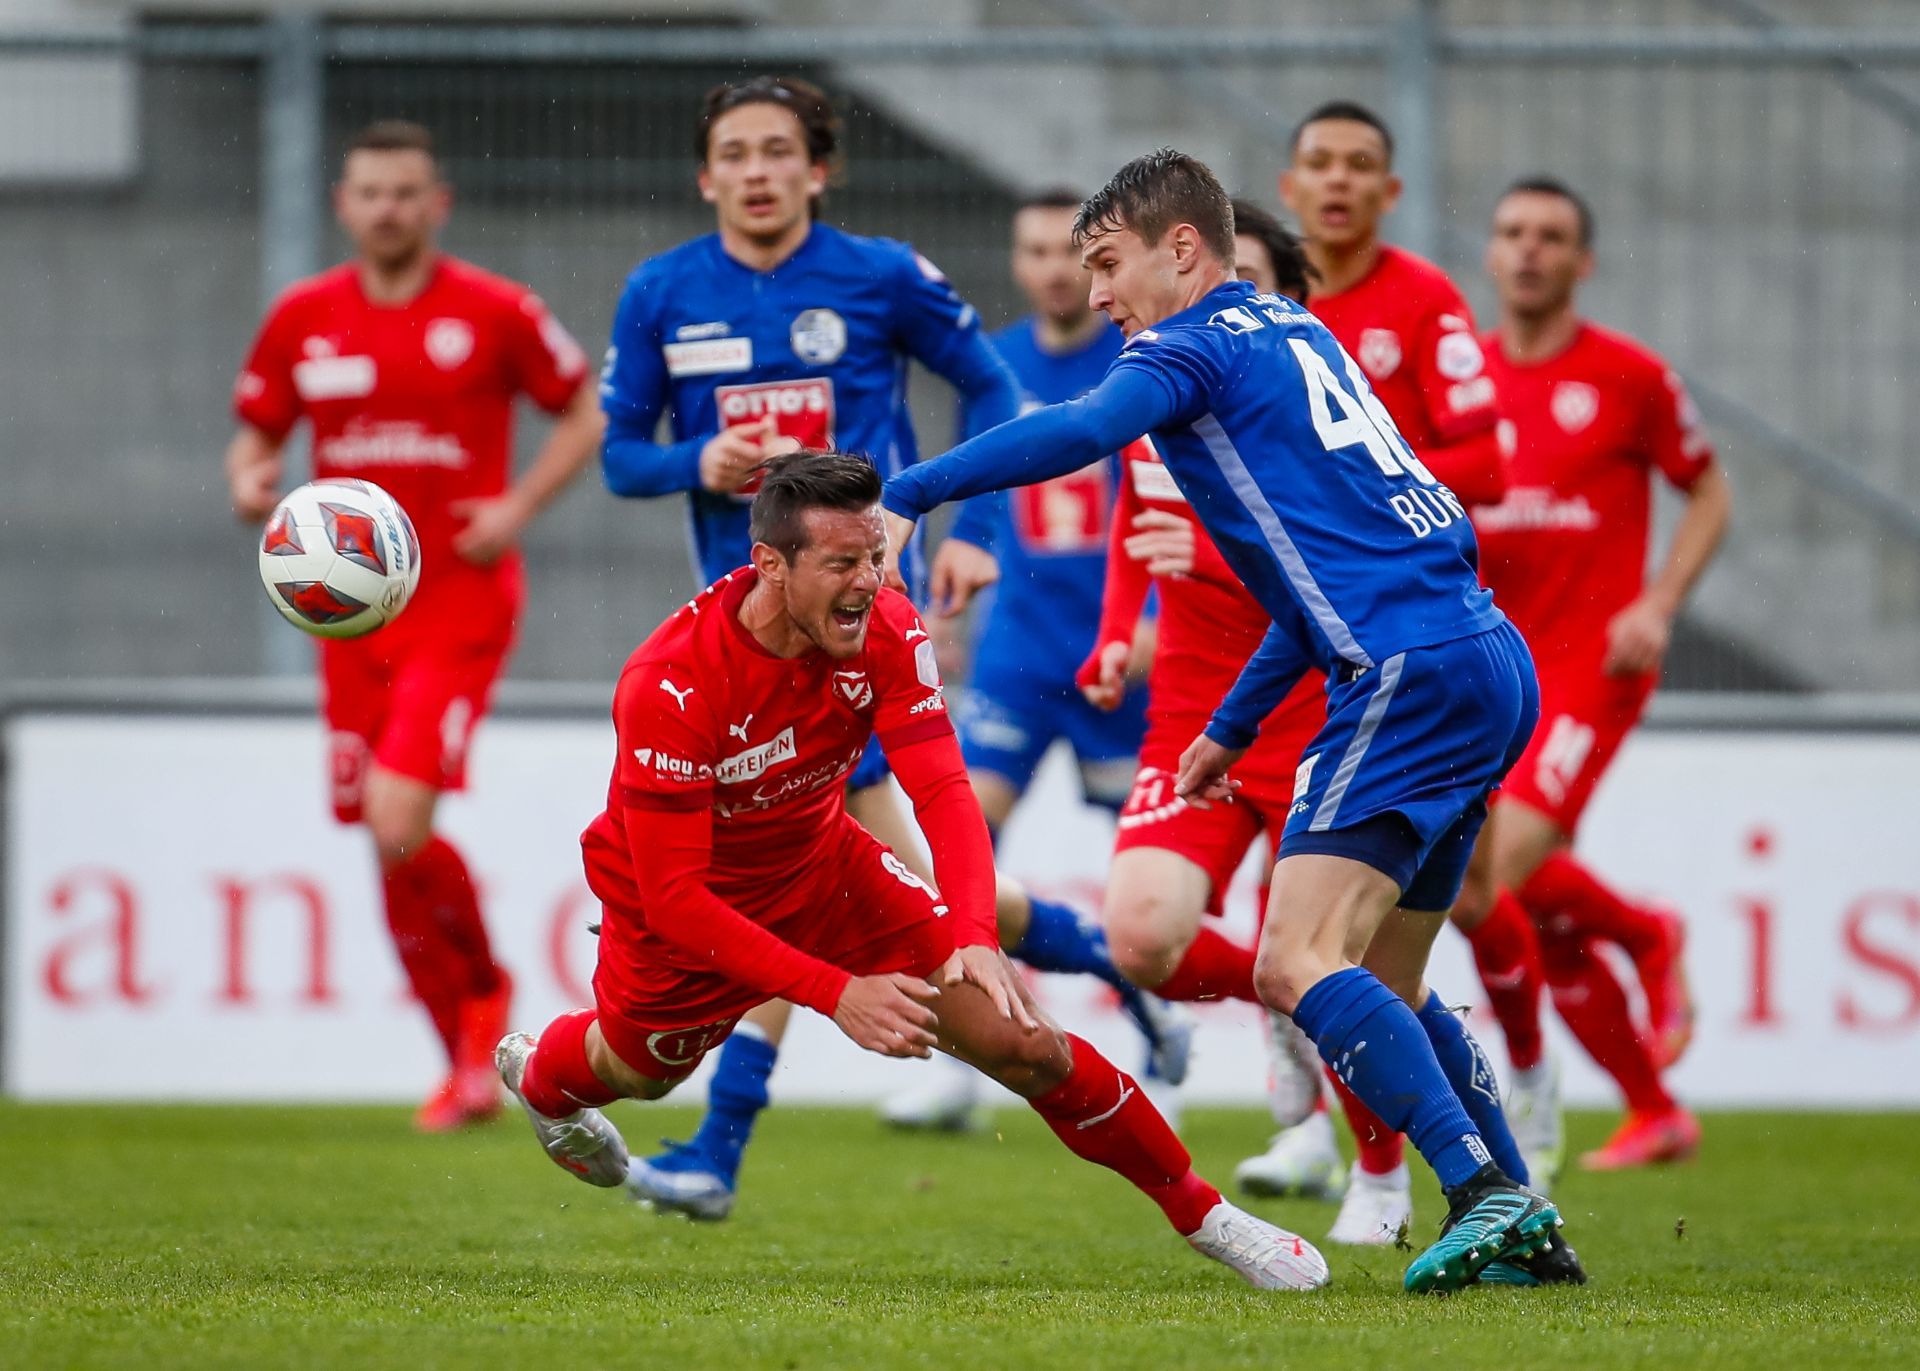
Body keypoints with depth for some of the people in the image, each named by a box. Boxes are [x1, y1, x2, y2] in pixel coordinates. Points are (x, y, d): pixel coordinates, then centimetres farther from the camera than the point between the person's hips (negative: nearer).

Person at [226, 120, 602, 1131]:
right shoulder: (302, 318, 7)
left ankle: (483, 987, 8)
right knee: (389, 848, 5)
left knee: (400, 824, -20)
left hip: (459, 604, -5)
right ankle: (469, 1066, 19)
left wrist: (520, 507, -8)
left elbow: (590, 410, 5)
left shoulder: (494, 313, -3)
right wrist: (251, 483, -7)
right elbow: (256, 433, 16)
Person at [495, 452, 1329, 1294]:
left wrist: (976, 937, -48)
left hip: (819, 861, 3)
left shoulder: (886, 634, -23)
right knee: (637, 1069, 26)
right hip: (677, 902, -3)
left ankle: (1200, 1213, 4)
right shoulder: (670, 686, -36)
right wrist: (836, 993, -42)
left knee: (1021, 1042, -11)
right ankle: (537, 1076, 64)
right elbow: (673, 896, -35)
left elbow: (943, 791, -30)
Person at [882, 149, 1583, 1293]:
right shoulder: (1296, 334, 26)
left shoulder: (1195, 345, -2)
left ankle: (1487, 1194, -25)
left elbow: (1080, 433, -23)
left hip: (1411, 675, -10)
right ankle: (1526, 1232, 13)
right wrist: (1235, 725, 35)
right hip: (1489, 660, 10)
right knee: (1381, 990, 16)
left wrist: (907, 497, -24)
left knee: (1298, 963, -16)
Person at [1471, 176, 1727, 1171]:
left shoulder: (1629, 378, -3)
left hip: (1589, 661, -5)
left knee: (1506, 865, -24)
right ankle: (1655, 1114, 19)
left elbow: (1709, 493, 6)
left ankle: (1646, 935, 6)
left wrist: (1658, 605, -7)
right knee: (1547, 921, 5)